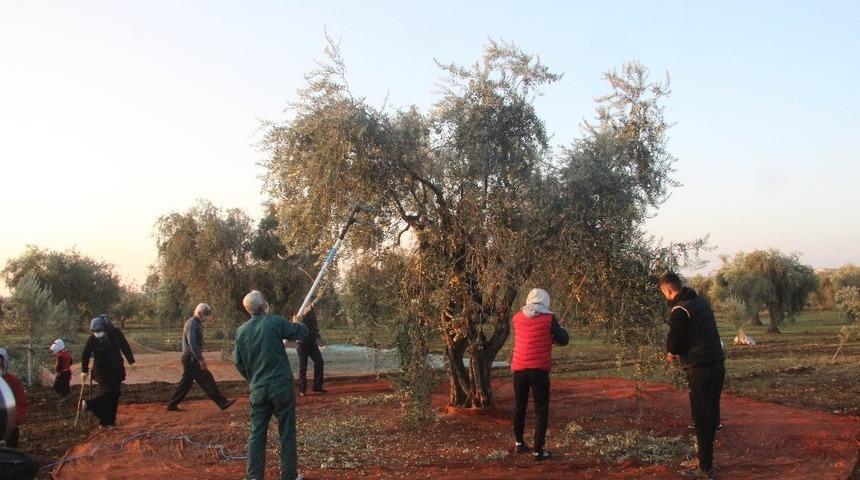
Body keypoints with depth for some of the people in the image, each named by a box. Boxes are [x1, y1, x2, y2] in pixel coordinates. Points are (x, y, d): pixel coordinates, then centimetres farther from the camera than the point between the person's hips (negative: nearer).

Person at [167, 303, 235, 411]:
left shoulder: (196, 323, 15)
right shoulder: (192, 324, -17)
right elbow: (192, 344, -25)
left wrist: (200, 357, 23)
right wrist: (201, 360, -27)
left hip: (190, 359, 10)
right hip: (191, 359, -10)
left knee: (186, 382, 14)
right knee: (207, 380, -9)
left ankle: (172, 404, 20)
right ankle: (222, 402, -8)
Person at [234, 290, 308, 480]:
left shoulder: (241, 330, 3)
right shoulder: (276, 322, -10)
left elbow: (238, 362, 9)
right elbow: (303, 332, 1)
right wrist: (296, 323, 23)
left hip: (257, 389, 4)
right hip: (282, 386, -3)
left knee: (256, 434, 10)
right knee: (287, 433, 6)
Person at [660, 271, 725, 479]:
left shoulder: (680, 310, -14)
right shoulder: (702, 302, 13)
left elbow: (674, 343, -13)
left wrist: (671, 353, 10)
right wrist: (678, 352, 15)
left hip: (700, 370, -8)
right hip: (718, 365, 8)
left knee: (701, 418, -1)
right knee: (711, 415, 14)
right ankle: (703, 459, 25)